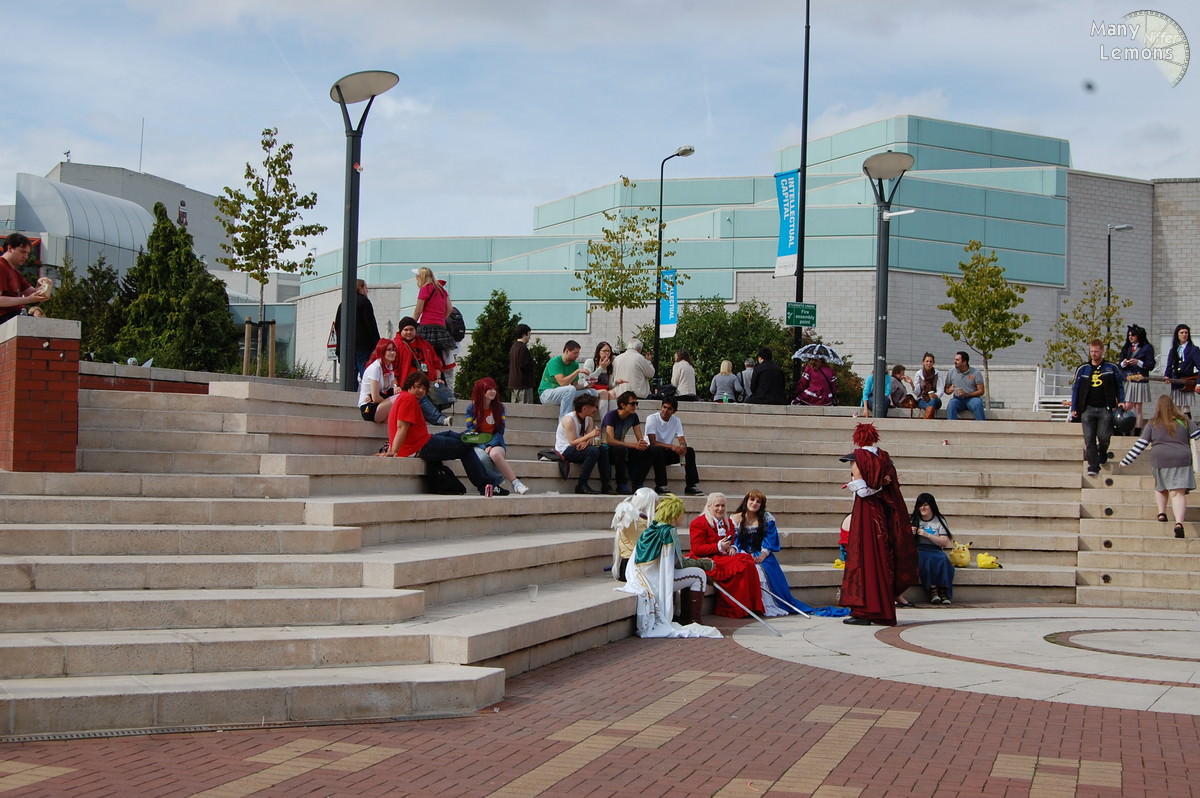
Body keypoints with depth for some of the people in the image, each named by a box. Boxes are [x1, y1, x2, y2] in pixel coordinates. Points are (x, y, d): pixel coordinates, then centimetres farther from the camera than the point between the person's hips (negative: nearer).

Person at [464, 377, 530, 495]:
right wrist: (484, 447, -15)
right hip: (478, 445, -1)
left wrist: (491, 445, -14)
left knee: (495, 454, -38)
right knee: (482, 458, -38)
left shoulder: (499, 407, 7)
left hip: (495, 443, 1)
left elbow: (500, 431, 4)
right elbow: (471, 432, 0)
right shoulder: (471, 409, 3)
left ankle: (516, 484, -41)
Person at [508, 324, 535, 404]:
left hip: (513, 383, 9)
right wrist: (532, 360, -2)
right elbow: (524, 365, -21)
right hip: (523, 385, -9)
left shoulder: (513, 346, 13)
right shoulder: (523, 348, -15)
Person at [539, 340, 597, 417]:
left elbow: (575, 385, 6)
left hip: (563, 393, 8)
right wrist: (578, 371, -26)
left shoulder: (574, 364, 7)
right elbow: (562, 382, -27)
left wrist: (586, 386, -14)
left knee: (592, 392, -6)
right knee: (570, 389, -37)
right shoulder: (555, 362, -16)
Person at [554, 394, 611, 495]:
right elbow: (572, 442, -25)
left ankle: (605, 486, -17)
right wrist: (589, 435, -34)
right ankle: (581, 485, -26)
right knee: (593, 451, -30)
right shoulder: (569, 419, -17)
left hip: (578, 448, 8)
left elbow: (590, 439, -1)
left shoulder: (589, 419, 8)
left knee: (603, 449, -15)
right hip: (565, 451, -8)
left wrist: (586, 442, -26)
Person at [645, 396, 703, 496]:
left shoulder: (676, 421, 3)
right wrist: (671, 446, -33)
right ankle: (660, 486, -35)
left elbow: (682, 441, -2)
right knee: (658, 450, -39)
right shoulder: (652, 418, -13)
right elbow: (653, 443, -22)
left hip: (666, 453, 5)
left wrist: (683, 446, -28)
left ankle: (692, 486, -17)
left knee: (690, 451, -15)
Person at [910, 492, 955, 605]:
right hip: (919, 550, -1)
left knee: (943, 560, -33)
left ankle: (943, 592, -33)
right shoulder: (915, 520, 14)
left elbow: (944, 542, 2)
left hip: (935, 550, 1)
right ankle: (932, 590, -37)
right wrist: (910, 534, -10)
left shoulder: (939, 521, 13)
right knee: (927, 560, -35)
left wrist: (927, 535, -8)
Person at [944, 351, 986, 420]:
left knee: (977, 403, -35)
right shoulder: (951, 372, 8)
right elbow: (946, 390, 11)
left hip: (972, 398, -1)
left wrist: (966, 394, -18)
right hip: (958, 399, 2)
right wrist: (949, 390, -16)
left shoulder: (975, 372, 0)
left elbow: (981, 391, -3)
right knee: (951, 404, -32)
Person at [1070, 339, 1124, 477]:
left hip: (1105, 409, -1)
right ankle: (1093, 465, -1)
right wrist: (1074, 409, 7)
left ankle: (1102, 455, 28)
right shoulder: (1082, 369, 9)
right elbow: (1075, 388, 12)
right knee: (1089, 439, -5)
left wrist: (1121, 402, 2)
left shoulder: (1111, 368, 6)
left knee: (1104, 437, -3)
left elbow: (1119, 386, 14)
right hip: (1088, 409, 1)